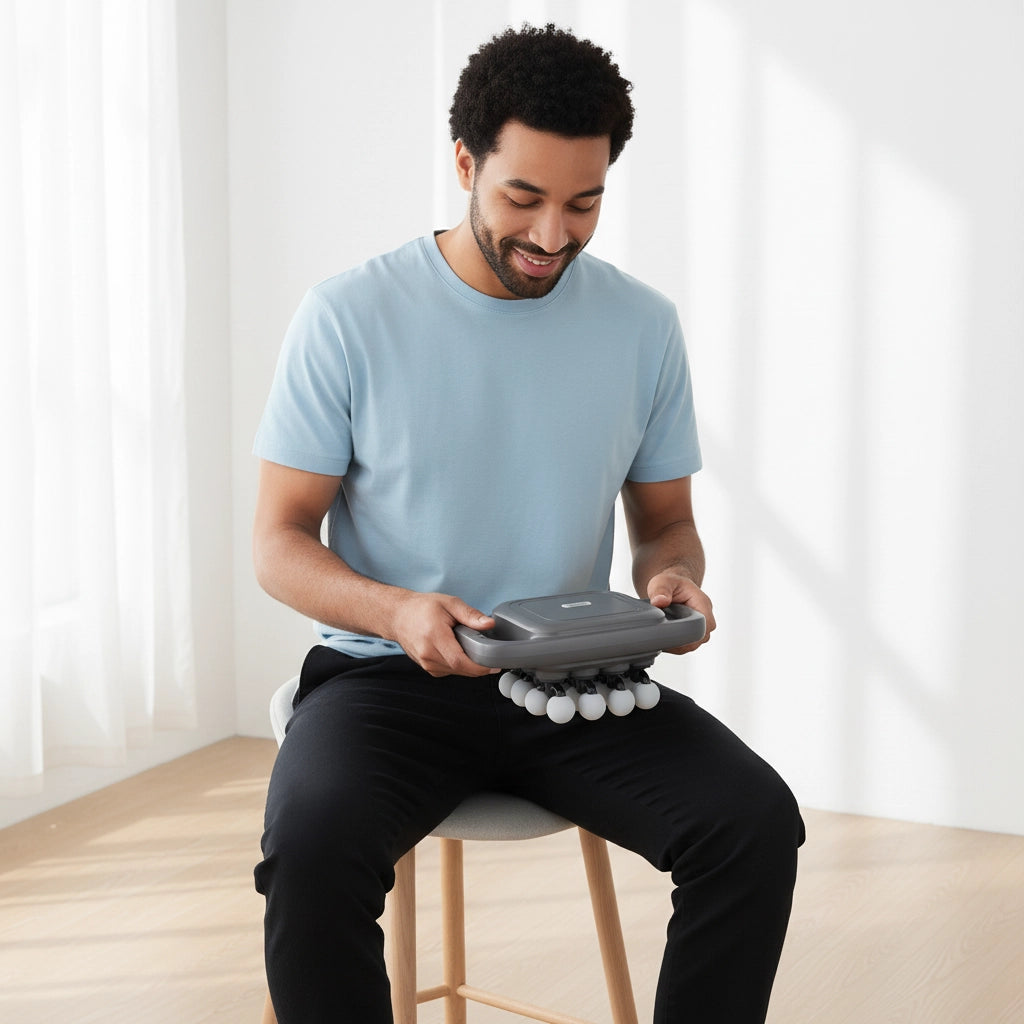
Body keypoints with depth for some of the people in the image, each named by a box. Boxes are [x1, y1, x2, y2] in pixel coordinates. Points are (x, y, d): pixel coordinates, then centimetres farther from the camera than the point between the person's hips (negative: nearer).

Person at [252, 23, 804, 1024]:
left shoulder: (643, 325, 4)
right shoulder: (348, 315, -6)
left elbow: (664, 519, 14)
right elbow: (279, 543, -4)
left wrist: (674, 579, -11)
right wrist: (398, 611, -25)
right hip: (388, 675, -2)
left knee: (756, 821, -22)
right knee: (311, 847, -34)